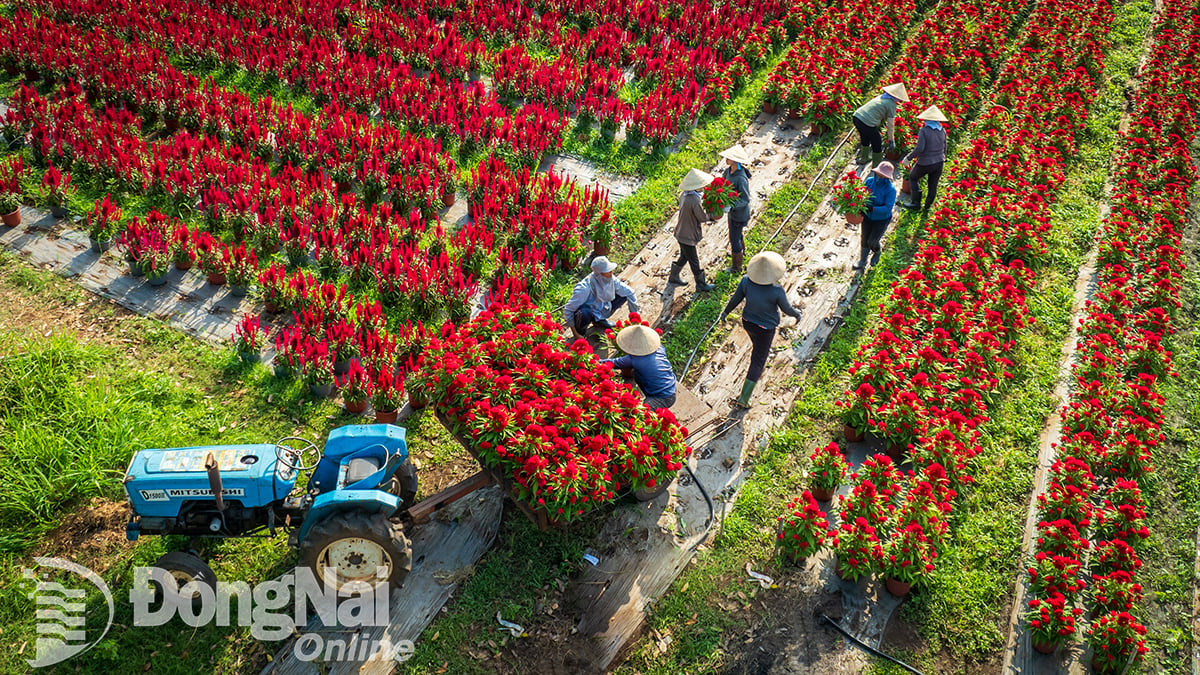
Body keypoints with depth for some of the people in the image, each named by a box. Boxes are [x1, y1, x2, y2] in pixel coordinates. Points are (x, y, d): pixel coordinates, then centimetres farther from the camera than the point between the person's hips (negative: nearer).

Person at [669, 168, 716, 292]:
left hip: (681, 233, 9)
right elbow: (703, 217, -21)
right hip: (687, 237, -9)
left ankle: (673, 277, 44)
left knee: (684, 257, 28)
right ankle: (700, 284, 28)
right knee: (694, 261, 10)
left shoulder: (684, 195, -3)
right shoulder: (694, 200, -32)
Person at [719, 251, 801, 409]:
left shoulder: (746, 281, -23)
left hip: (748, 322, 5)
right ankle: (743, 399, 15)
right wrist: (796, 314, 7)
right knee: (758, 362, 12)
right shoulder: (776, 291, -33)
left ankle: (758, 371, 66)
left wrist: (726, 311, 10)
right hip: (765, 328, -5)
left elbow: (735, 299, -9)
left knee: (758, 346, 36)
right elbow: (786, 308, -15)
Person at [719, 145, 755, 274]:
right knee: (737, 233, 31)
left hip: (739, 212, -8)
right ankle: (741, 252, 59)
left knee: (734, 239, 9)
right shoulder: (728, 171, -8)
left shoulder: (741, 178, -34)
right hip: (733, 209, 8)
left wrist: (729, 206, -38)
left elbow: (745, 200, -29)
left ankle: (736, 267, 29)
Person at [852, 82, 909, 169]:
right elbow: (890, 125, -4)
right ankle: (876, 167, 24)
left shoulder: (881, 97, 20)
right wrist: (891, 140, 5)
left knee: (865, 138, 32)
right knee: (877, 143, 11)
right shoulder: (891, 104, -5)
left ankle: (863, 160, 50)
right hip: (867, 123, -8)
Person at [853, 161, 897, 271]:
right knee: (864, 239, 15)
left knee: (872, 242, 4)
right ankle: (862, 261, 37)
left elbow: (887, 208, -28)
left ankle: (877, 253, 41)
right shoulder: (869, 181, -12)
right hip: (867, 216, 4)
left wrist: (872, 208, -41)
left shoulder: (890, 189, -25)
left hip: (881, 219, -4)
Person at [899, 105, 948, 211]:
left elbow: (919, 148, -24)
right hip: (939, 163, 5)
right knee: (933, 186, 16)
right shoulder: (942, 131, 1)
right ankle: (928, 206, 27)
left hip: (925, 163, -5)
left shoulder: (924, 131, -17)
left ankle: (916, 203, 17)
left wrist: (908, 158, -13)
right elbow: (944, 149, 9)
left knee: (913, 178, 20)